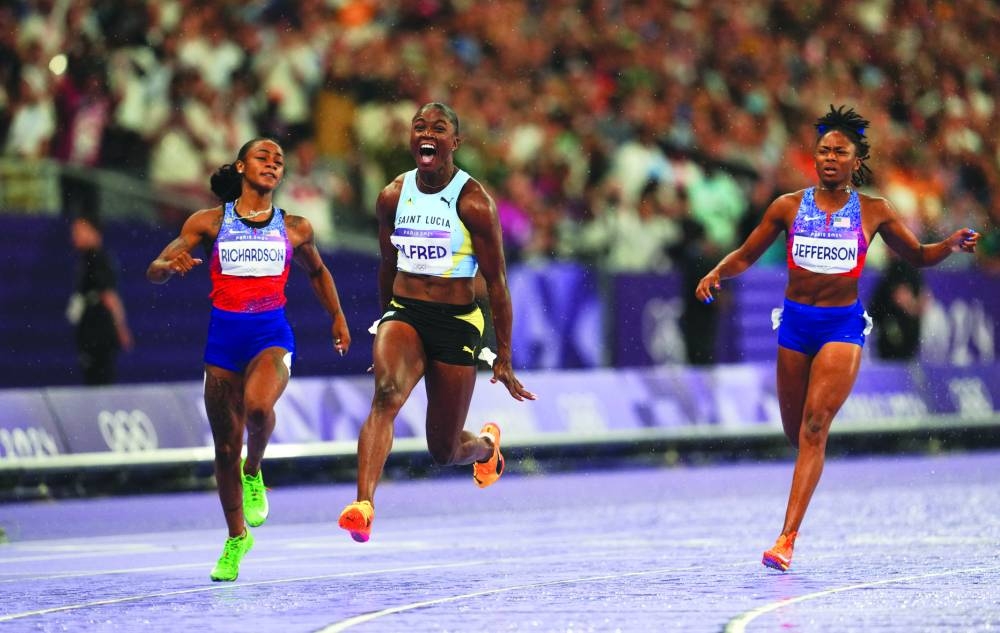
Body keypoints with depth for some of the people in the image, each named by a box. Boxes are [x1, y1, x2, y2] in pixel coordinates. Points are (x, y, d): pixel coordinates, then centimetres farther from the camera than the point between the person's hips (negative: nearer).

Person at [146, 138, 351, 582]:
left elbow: (317, 271, 29)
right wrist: (172, 266, -21)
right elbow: (154, 271, 1)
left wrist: (338, 318, 27)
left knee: (258, 406, -33)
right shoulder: (209, 223, 4)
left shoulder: (295, 228, 9)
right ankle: (236, 538, 26)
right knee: (226, 446, 6)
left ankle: (254, 474, -1)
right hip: (224, 334, 1)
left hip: (272, 333, -1)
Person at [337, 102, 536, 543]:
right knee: (386, 393, -31)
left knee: (444, 452, 8)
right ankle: (363, 506, -43)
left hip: (457, 324, -2)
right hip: (403, 312, 2)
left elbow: (496, 283, -5)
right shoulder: (393, 196, 2)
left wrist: (504, 359, -3)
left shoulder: (473, 202, -9)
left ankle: (485, 443, 46)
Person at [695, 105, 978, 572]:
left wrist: (950, 246, -7)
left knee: (815, 426, -18)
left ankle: (787, 539, -21)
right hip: (795, 323, 2)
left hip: (843, 326, -2)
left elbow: (917, 256, 13)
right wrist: (716, 274, -11)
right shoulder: (788, 207, 2)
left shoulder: (874, 212, 1)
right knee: (797, 432, 7)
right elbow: (745, 256, 10)